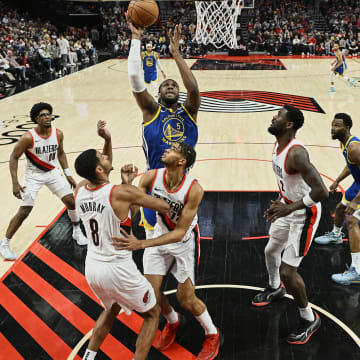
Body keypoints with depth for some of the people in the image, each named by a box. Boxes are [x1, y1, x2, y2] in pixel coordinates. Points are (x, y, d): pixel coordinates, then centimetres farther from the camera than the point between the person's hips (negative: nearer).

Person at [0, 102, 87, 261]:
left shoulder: (58, 134, -9)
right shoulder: (28, 137, -23)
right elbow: (14, 157, -14)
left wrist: (68, 174, 5)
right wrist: (15, 183, -19)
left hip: (52, 172, 4)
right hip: (33, 175, -4)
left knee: (71, 201, 0)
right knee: (24, 211, -7)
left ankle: (77, 232, 25)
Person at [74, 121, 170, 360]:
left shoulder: (80, 190, -4)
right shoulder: (122, 193, -22)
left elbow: (101, 176, 18)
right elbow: (166, 207, -12)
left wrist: (107, 139, 5)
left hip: (92, 268, 7)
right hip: (118, 270, -6)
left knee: (112, 309, 35)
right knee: (153, 313, 18)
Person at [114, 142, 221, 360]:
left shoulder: (194, 189, -31)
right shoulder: (151, 177, -19)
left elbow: (179, 233, -31)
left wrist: (141, 244, -40)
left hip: (185, 241, -4)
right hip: (160, 235, 4)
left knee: (187, 299, 0)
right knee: (151, 293, 3)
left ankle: (212, 335, 30)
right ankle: (173, 322, 38)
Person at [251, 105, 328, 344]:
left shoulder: (296, 153, -31)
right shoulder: (278, 147, -1)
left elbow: (321, 191, -36)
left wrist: (289, 208, -29)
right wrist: (280, 201, 10)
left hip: (305, 213, -9)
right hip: (287, 207, 10)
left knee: (288, 271, -7)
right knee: (271, 250, 26)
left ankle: (309, 319, 16)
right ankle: (275, 289, 56)